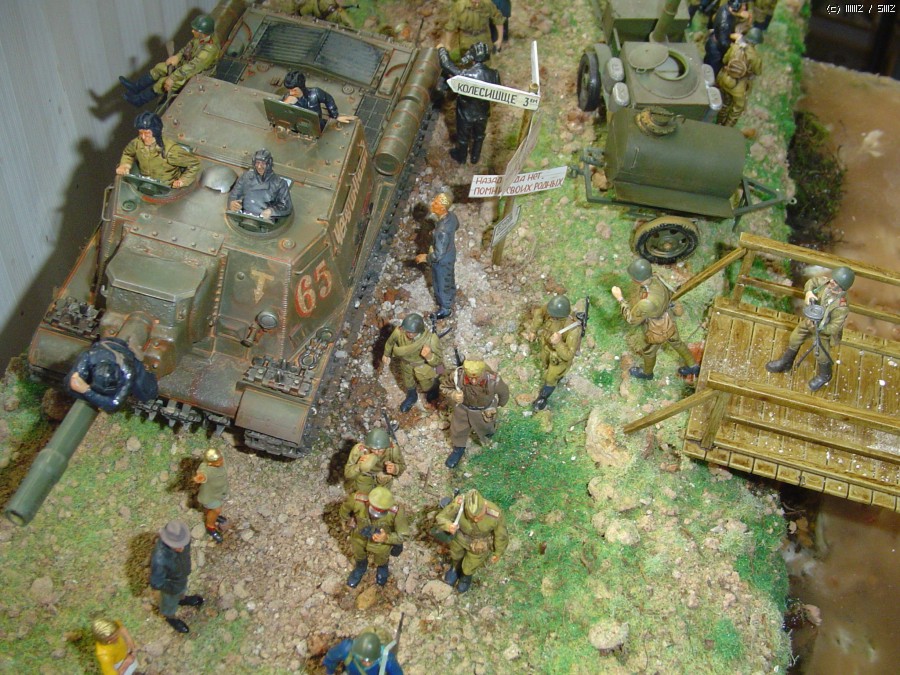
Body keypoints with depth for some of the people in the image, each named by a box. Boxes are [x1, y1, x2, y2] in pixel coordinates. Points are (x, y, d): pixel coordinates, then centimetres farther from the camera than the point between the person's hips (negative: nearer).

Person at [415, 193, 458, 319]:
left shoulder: (442, 230, -44)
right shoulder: (451, 216, -18)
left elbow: (438, 255, -36)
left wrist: (425, 257, -18)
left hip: (442, 261, -7)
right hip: (450, 255, 7)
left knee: (441, 285, 20)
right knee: (449, 279, 33)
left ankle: (445, 309, 44)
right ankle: (450, 298, 60)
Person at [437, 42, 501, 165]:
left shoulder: (464, 74, -34)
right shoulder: (494, 75, -24)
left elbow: (446, 64, -20)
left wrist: (441, 49, -3)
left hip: (465, 114, -2)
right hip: (483, 113, 2)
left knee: (463, 137, 26)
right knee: (479, 136, 31)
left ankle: (461, 157, 51)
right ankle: (475, 157, 53)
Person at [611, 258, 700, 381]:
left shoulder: (647, 303, -48)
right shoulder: (655, 279, -25)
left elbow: (631, 319, -28)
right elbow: (669, 293, -2)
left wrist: (619, 298, -20)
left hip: (657, 332, -6)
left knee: (648, 352, 27)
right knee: (677, 343, 33)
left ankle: (647, 373, 60)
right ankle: (692, 366, 57)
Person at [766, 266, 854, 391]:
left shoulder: (841, 307, -42)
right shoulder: (825, 281, -27)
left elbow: (834, 328, -32)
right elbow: (812, 281, -6)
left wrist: (818, 327, -42)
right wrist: (808, 292, -25)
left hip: (824, 331, -6)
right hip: (809, 320, 6)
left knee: (822, 356, 20)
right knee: (794, 340, 25)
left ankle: (824, 376, 53)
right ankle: (785, 363, 54)